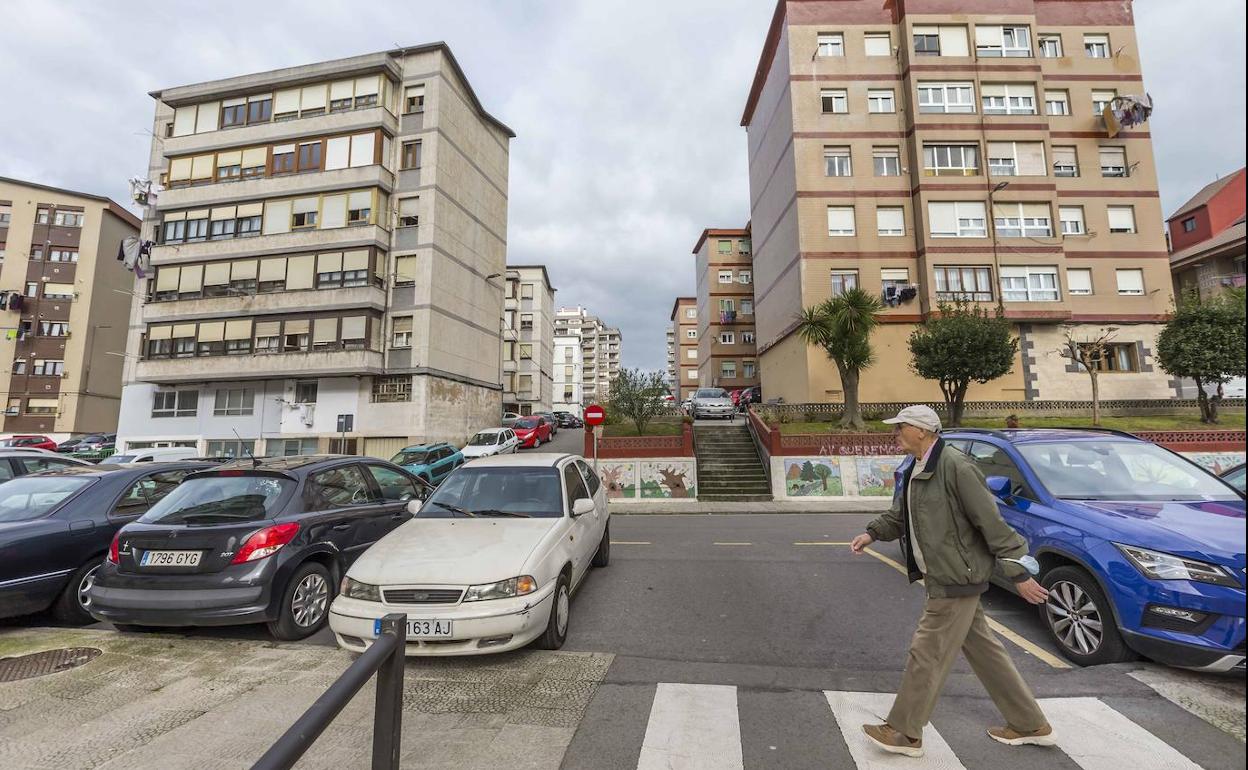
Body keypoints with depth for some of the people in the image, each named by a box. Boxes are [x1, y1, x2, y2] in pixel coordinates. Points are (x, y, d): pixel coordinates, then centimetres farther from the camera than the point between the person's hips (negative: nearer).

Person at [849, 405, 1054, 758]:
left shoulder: (955, 466, -21)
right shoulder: (916, 471, 8)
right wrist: (873, 533, 6)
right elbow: (900, 515, 18)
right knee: (983, 650, 21)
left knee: (927, 653, 1)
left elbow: (991, 522, -20)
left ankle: (904, 733, 15)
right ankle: (1030, 725, 38)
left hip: (956, 579, -9)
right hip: (944, 578, 9)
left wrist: (1018, 572, -18)